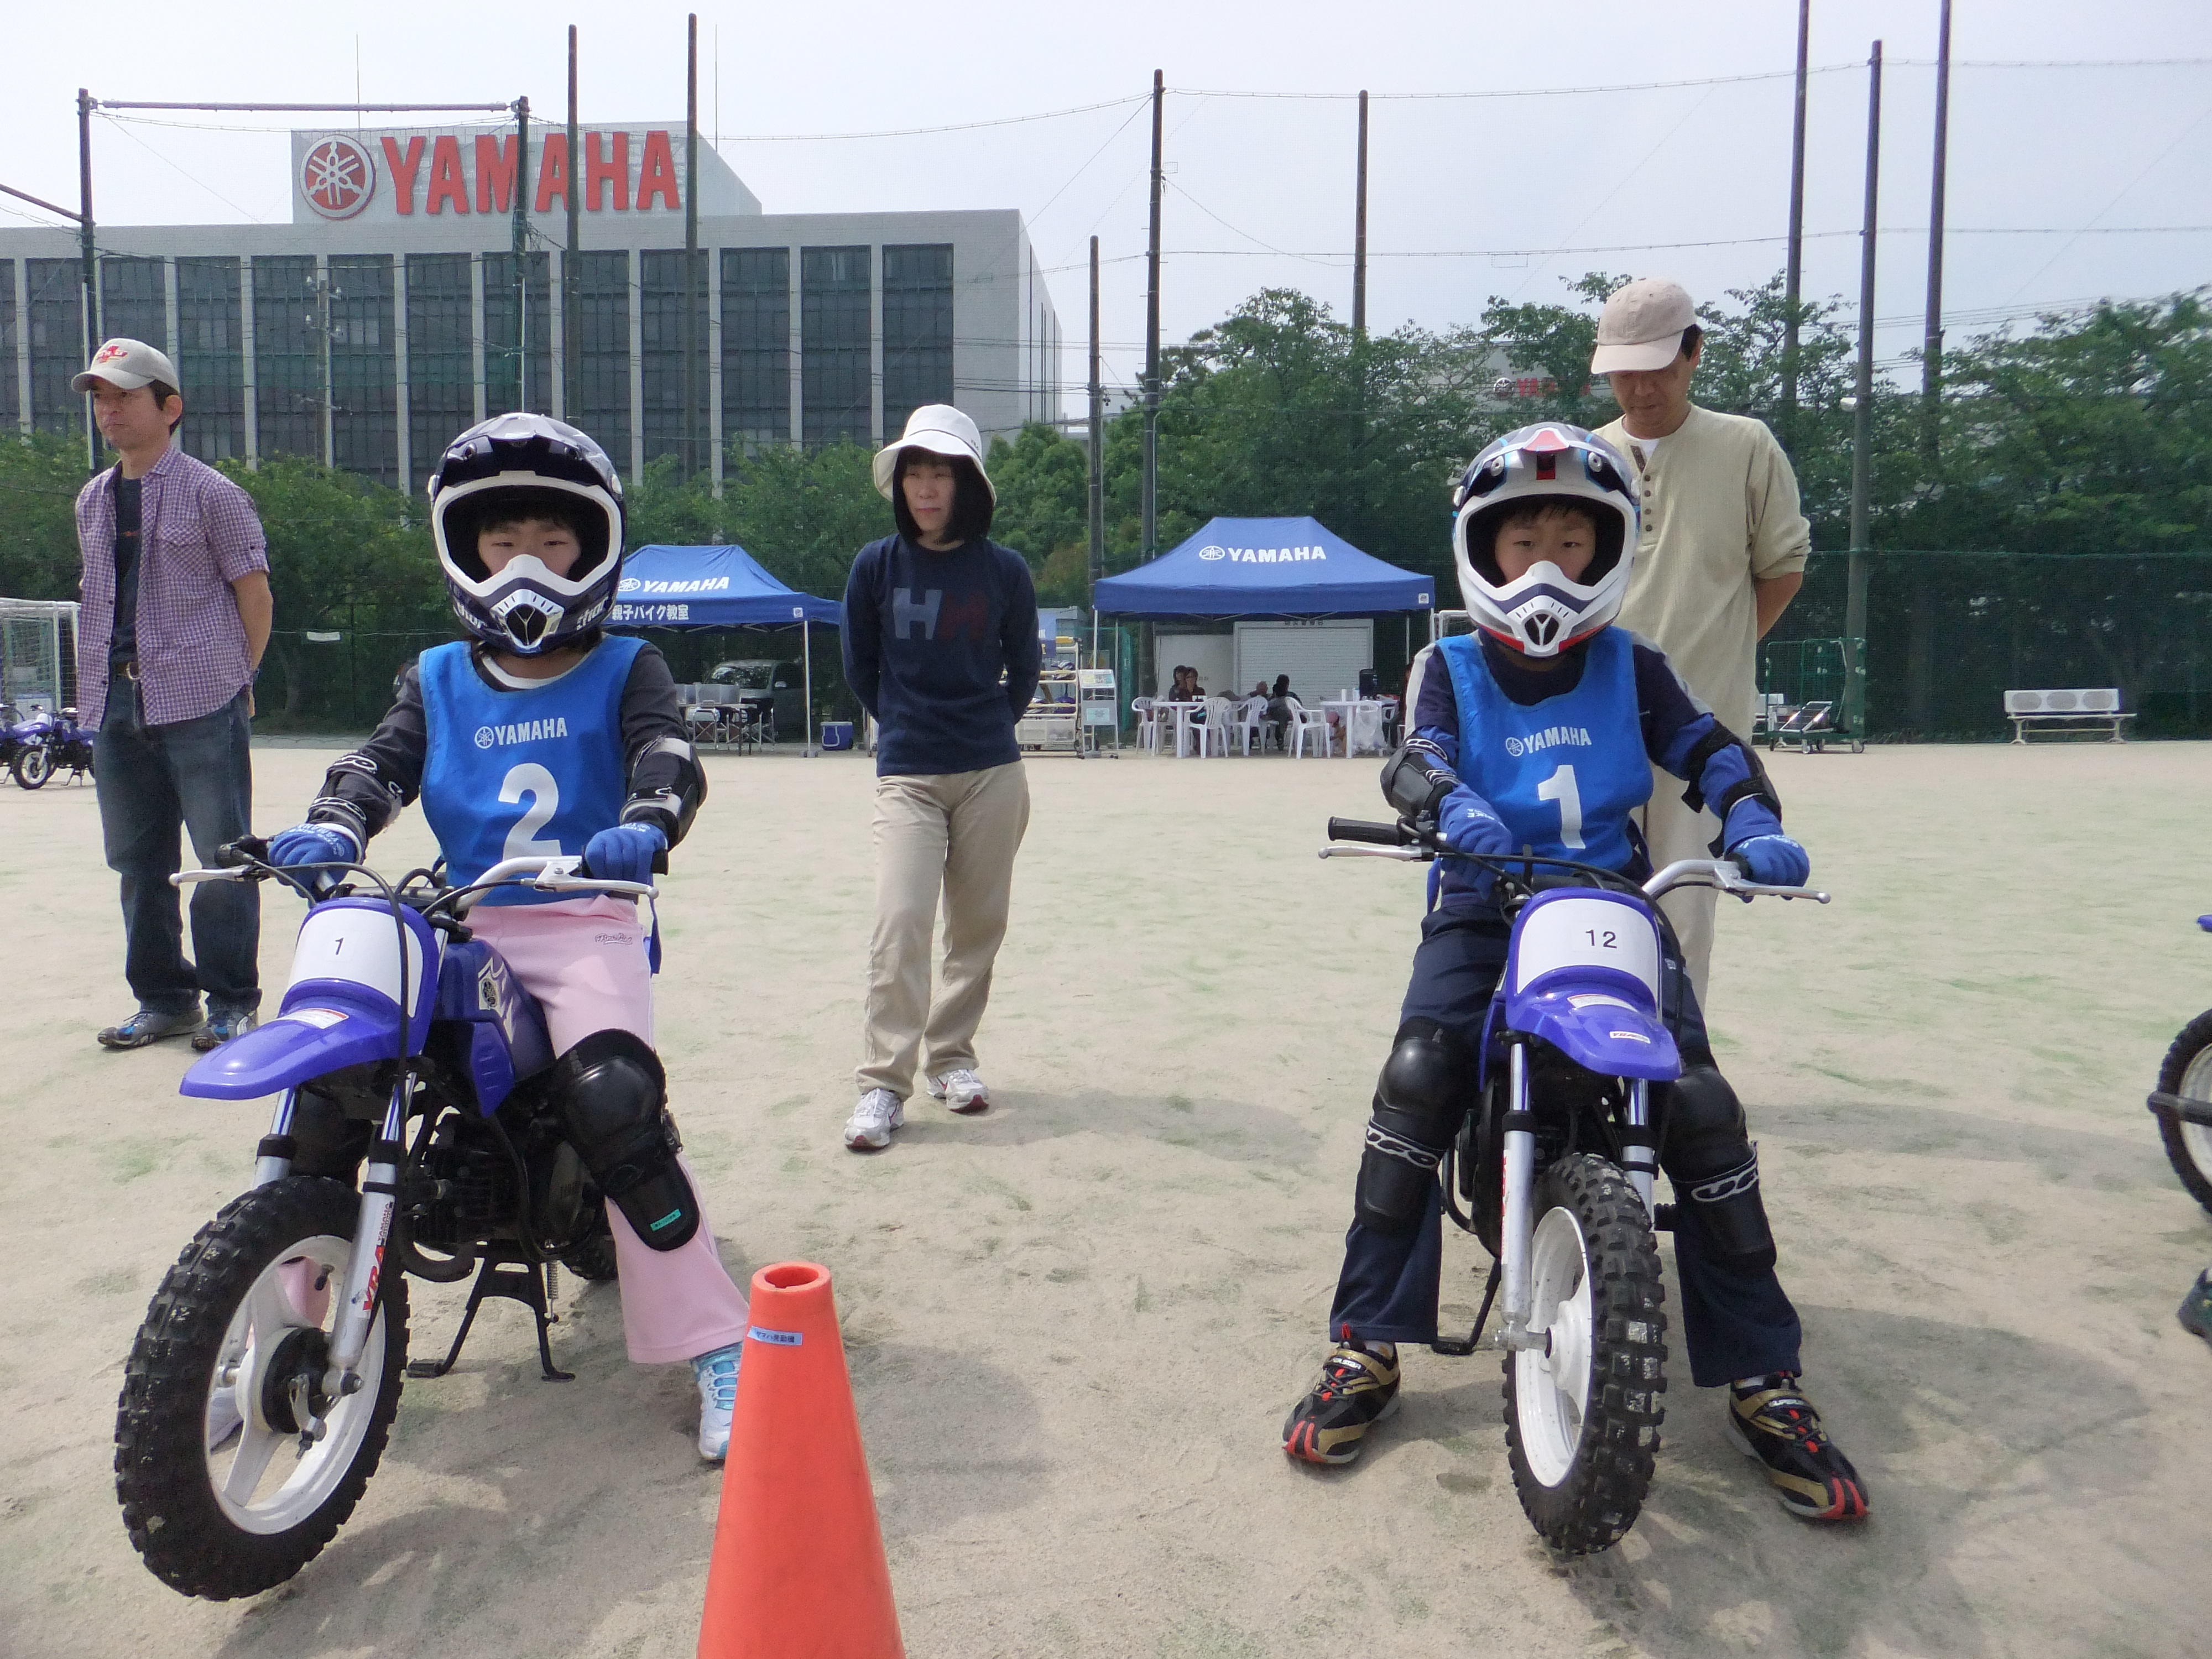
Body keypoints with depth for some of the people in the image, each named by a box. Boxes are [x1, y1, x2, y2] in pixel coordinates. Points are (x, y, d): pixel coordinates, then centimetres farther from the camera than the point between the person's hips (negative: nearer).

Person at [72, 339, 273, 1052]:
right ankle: (163, 999, 19)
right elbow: (99, 597, 23)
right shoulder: (92, 500, 16)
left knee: (224, 858, -4)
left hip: (201, 706, -7)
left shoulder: (210, 494, -3)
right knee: (139, 862, 10)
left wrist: (235, 682, 3)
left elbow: (255, 597, -2)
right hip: (115, 705, 7)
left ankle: (231, 1001, 5)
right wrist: (103, 679, 14)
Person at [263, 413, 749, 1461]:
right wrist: (330, 825, -21)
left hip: (587, 923, -4)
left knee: (613, 1101, -27)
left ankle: (715, 1346, -16)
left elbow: (668, 757, -11)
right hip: (459, 925, 4)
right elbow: (383, 762, 3)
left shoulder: (623, 670, 7)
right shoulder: (437, 680, 18)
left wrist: (645, 825, -34)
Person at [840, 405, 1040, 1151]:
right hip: (907, 775, -1)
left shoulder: (1005, 571, 2)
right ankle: (883, 1083, -5)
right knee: (901, 921, -12)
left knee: (979, 924, 7)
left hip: (993, 774, 1)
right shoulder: (876, 565, 2)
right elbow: (860, 668, 13)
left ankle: (950, 1056, 23)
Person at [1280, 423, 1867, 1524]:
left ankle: (1762, 1380, 0)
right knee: (1416, 1078, -25)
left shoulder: (1629, 668, 11)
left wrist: (1754, 824, -16)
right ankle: (1367, 1345, -11)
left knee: (1701, 1104, -16)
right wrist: (1449, 805, -35)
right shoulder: (1454, 669, 6)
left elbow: (1706, 749, 5)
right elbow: (1414, 760, -11)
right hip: (1484, 904, -1)